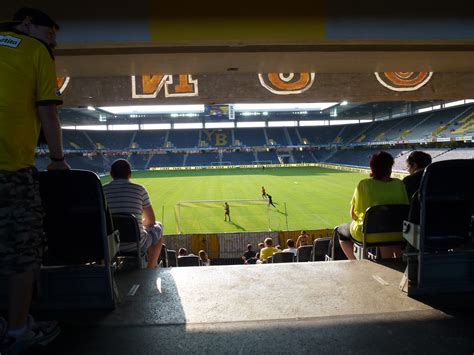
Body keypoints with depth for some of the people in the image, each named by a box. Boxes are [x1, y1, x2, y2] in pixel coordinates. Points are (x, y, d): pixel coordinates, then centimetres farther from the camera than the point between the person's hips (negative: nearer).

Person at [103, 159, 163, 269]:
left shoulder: (103, 190, 1)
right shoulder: (139, 189, -3)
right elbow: (151, 220, 3)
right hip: (136, 244, -3)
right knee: (158, 227, 27)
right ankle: (150, 269, 31)